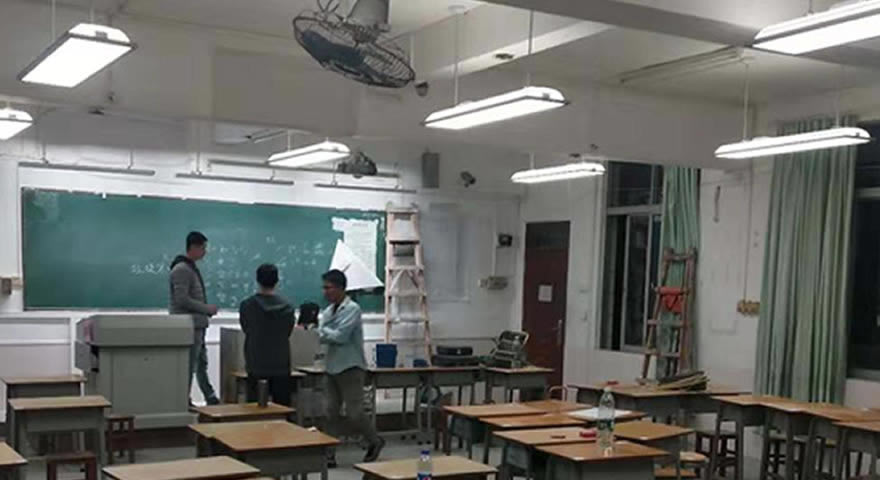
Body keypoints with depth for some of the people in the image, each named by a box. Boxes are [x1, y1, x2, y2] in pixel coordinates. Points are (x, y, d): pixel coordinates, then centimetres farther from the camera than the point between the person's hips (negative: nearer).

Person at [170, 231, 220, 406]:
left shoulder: (191, 268, 16)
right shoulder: (182, 269, -16)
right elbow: (182, 300, -23)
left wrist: (206, 310, 10)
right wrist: (207, 308, -17)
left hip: (197, 325, 10)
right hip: (189, 326, -10)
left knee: (202, 364, 15)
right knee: (189, 366, -3)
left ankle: (211, 400, 22)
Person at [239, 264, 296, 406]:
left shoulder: (247, 305, -9)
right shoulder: (287, 307, -3)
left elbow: (245, 329, 5)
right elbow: (288, 332, 6)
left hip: (256, 367, -2)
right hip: (281, 367, 2)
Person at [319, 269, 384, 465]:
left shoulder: (352, 309, -12)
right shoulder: (328, 311, 10)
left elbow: (340, 336, -19)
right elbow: (323, 336, 6)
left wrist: (322, 331, -5)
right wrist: (320, 333, -15)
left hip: (350, 367, -7)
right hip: (332, 367, 7)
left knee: (354, 412, -4)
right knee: (331, 412, 5)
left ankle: (375, 442, 18)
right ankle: (329, 453, 10)